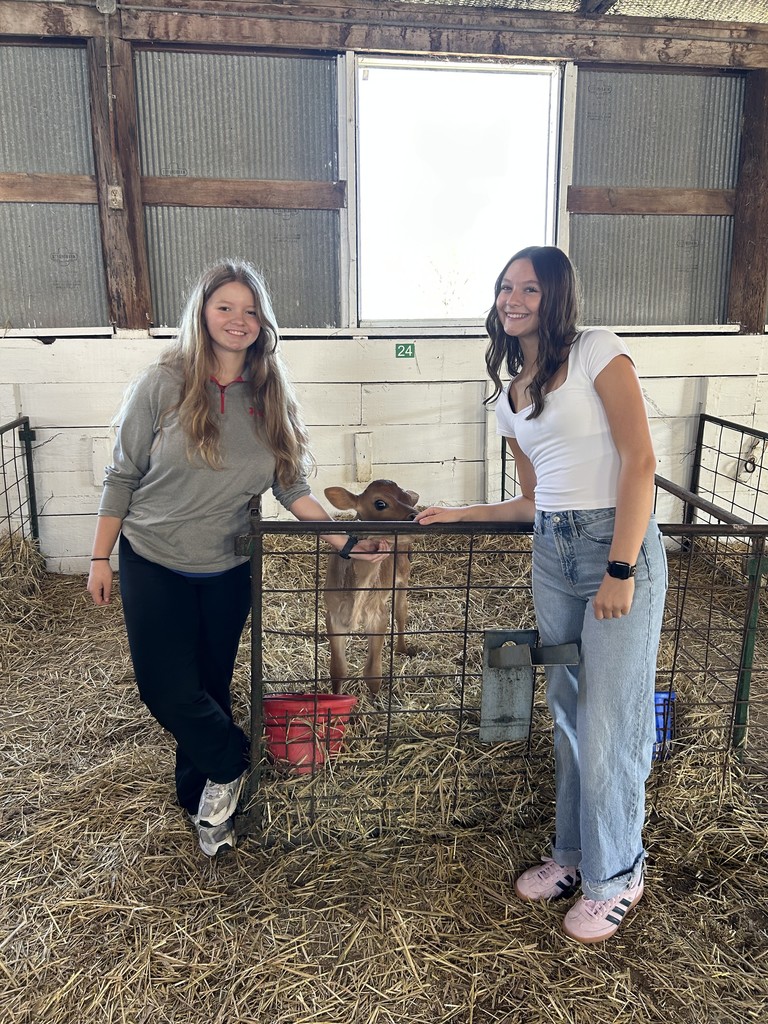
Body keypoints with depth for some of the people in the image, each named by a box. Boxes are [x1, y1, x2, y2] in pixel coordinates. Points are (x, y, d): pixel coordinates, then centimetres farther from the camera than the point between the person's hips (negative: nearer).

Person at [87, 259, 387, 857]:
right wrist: (101, 558, -3)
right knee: (170, 690, -4)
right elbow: (123, 477, -5)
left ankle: (203, 797, 37)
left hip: (227, 569, 3)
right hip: (154, 565, -2)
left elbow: (293, 489, -4)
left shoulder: (272, 398, -2)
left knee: (213, 690, 14)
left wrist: (345, 542, -14)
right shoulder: (163, 386, -11)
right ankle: (231, 764, 26)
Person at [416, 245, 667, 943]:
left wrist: (620, 569, -18)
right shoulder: (509, 397, 14)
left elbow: (640, 460, -13)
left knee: (609, 721, 1)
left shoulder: (597, 352, -5)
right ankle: (574, 853, 35)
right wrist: (460, 514, 14)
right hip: (552, 553, 6)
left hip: (619, 546, -6)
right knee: (567, 713, 15)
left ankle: (617, 875, 25)